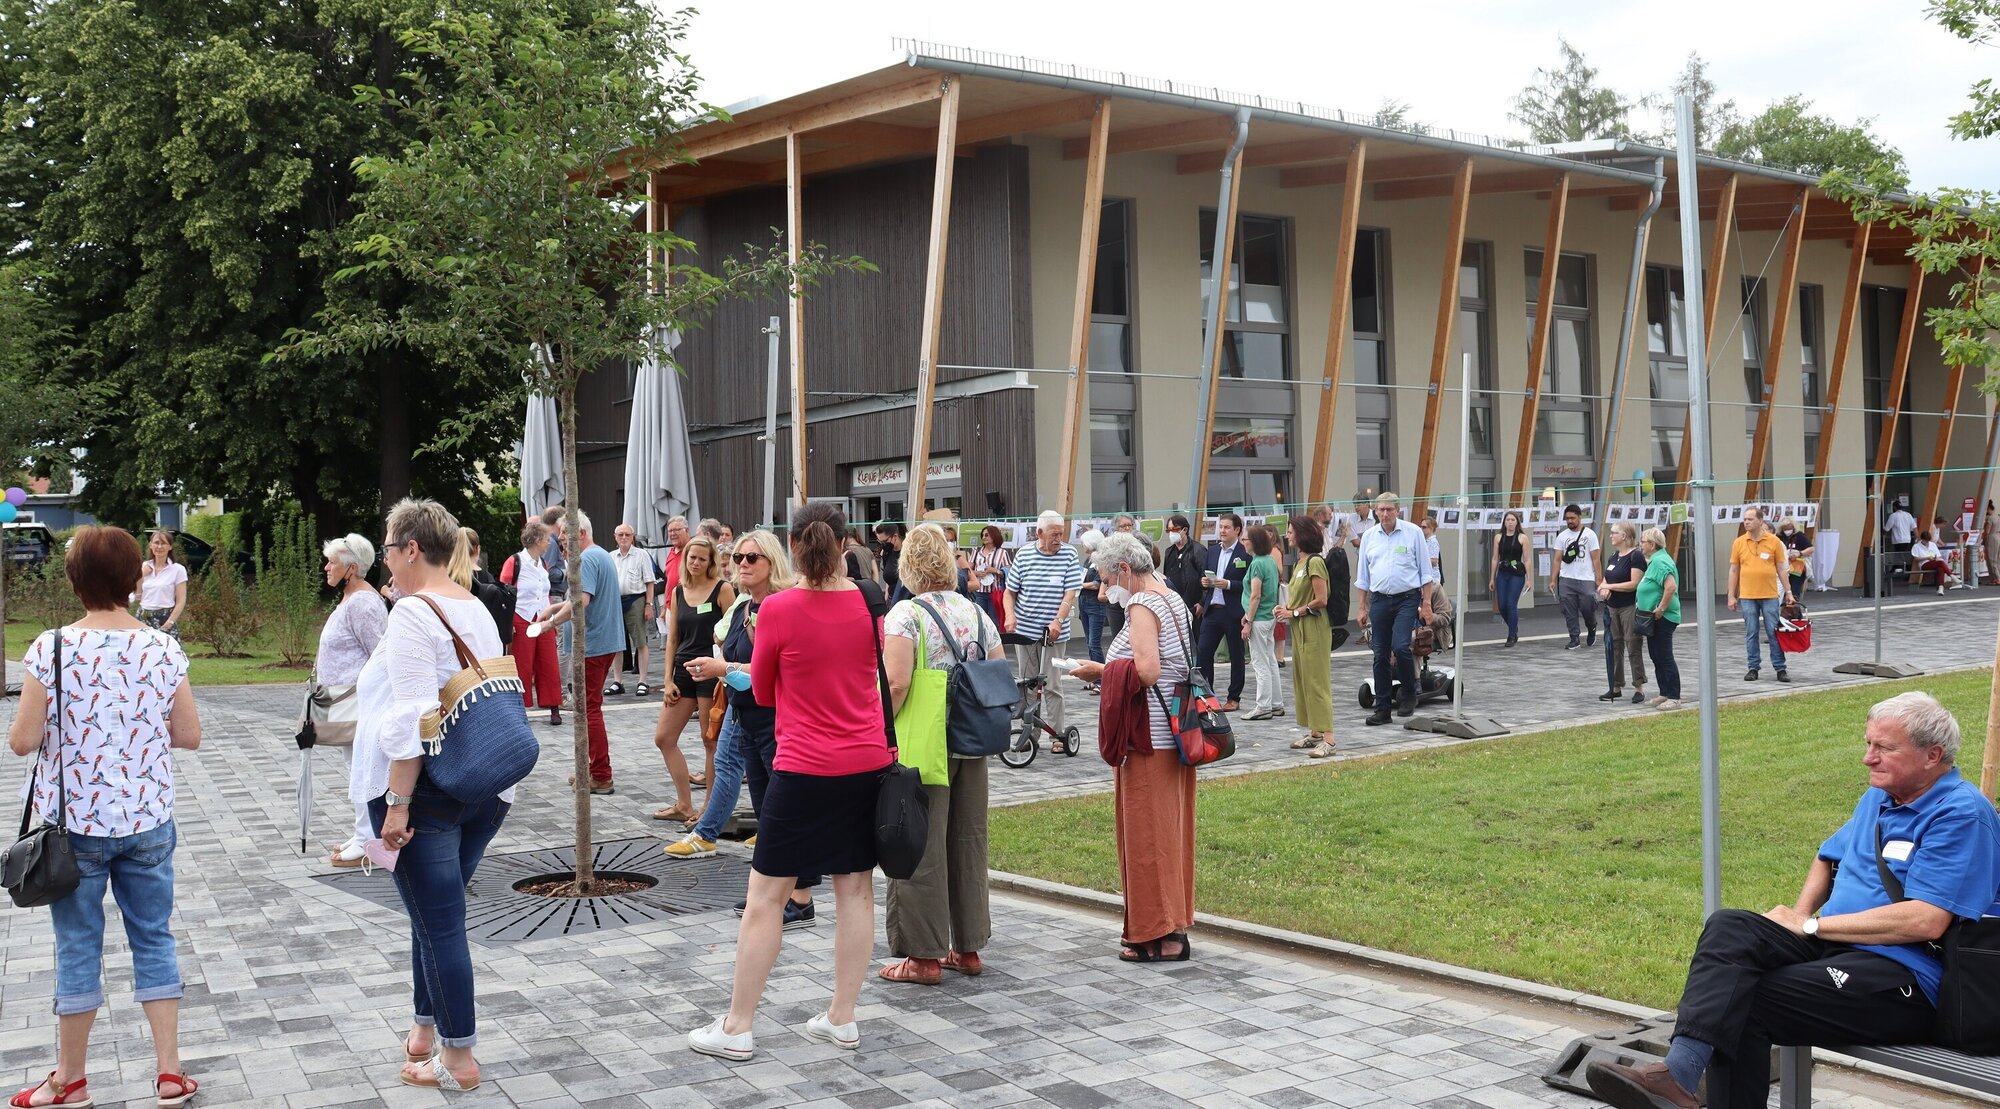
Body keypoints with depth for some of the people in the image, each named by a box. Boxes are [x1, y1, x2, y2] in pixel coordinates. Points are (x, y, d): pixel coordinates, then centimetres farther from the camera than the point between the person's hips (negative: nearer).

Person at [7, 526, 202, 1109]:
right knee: (154, 940, 12)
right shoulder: (163, 649, -6)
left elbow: (22, 740, -11)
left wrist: (65, 726, 9)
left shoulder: (51, 649, -13)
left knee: (78, 948, 9)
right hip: (147, 821, 2)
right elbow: (190, 735, -1)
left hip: (75, 825, -2)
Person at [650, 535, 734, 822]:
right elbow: (672, 639, 11)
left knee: (711, 741, 0)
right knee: (663, 738, 7)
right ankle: (685, 806, 16)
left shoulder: (722, 590, -6)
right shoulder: (678, 592, 10)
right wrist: (668, 680, 5)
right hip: (683, 671, 7)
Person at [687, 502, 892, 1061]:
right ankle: (842, 1019, 19)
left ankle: (737, 1028, 10)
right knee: (856, 889, 12)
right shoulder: (870, 603, -1)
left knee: (765, 895, 4)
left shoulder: (778, 608, -12)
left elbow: (762, 691, 2)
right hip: (867, 763, 5)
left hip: (804, 769, -4)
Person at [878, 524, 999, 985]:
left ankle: (924, 956, 7)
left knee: (921, 848, 2)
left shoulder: (905, 614, -10)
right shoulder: (976, 612, 9)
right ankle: (967, 947, 22)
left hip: (923, 748, -6)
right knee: (968, 842, 14)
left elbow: (896, 683, -19)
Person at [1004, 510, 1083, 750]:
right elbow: (1010, 591, 8)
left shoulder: (1069, 555, -3)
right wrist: (1010, 615, -9)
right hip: (1025, 630, 2)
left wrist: (1058, 621, -21)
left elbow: (1070, 594, -8)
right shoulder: (1023, 555, 1)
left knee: (1052, 685, -2)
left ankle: (1056, 736, 5)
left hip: (1053, 632, -2)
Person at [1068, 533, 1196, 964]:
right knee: (1171, 830, 14)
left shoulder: (1142, 605, -14)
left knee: (1148, 833, -2)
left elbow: (1147, 672, -24)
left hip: (1150, 737, -10)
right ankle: (1175, 925, 21)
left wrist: (1101, 671, -11)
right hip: (1177, 730, 10)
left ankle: (1160, 936, 3)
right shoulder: (1172, 599, 16)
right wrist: (1113, 669, 12)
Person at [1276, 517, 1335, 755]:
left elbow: (1320, 600, -18)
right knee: (1302, 681, 12)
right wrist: (1286, 608, 6)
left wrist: (1294, 612, -11)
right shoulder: (1300, 563, 15)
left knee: (1317, 682, -11)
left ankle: (1328, 739, -11)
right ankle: (1315, 733, 19)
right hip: (1300, 630, 10)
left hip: (1314, 629, -10)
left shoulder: (1315, 562, -14)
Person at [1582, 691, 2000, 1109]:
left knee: (1745, 1001, -27)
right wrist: (1800, 914, 11)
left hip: (1903, 977, -8)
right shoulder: (1880, 796, 19)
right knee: (1730, 927, -21)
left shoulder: (1961, 813, -11)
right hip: (1831, 946, 8)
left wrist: (1811, 926, -12)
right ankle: (1679, 1072, -36)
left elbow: (1925, 921, -20)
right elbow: (1829, 856, 34)